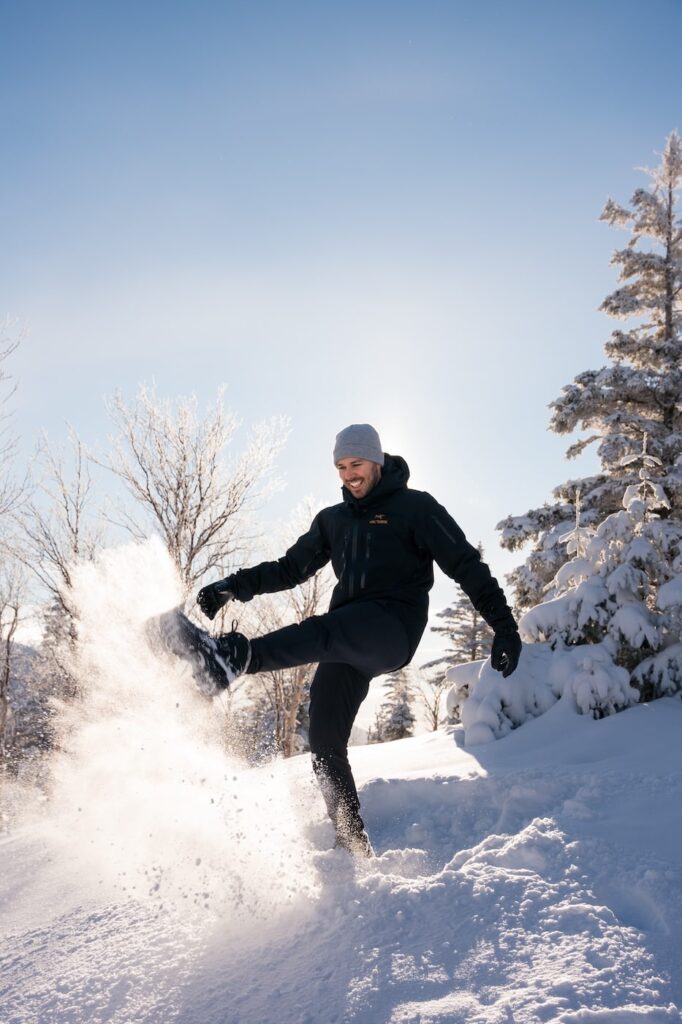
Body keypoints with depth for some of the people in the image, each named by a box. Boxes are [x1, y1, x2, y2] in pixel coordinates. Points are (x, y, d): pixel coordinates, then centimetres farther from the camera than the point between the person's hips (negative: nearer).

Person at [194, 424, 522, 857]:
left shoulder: (415, 507, 6)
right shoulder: (333, 519, 23)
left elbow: (466, 565, 2)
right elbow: (291, 568, 28)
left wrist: (504, 626, -6)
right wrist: (235, 586, 13)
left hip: (395, 627, -6)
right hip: (348, 636, 6)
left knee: (323, 631, -36)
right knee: (325, 743, -4)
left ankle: (241, 656, -59)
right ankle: (353, 845, 4)